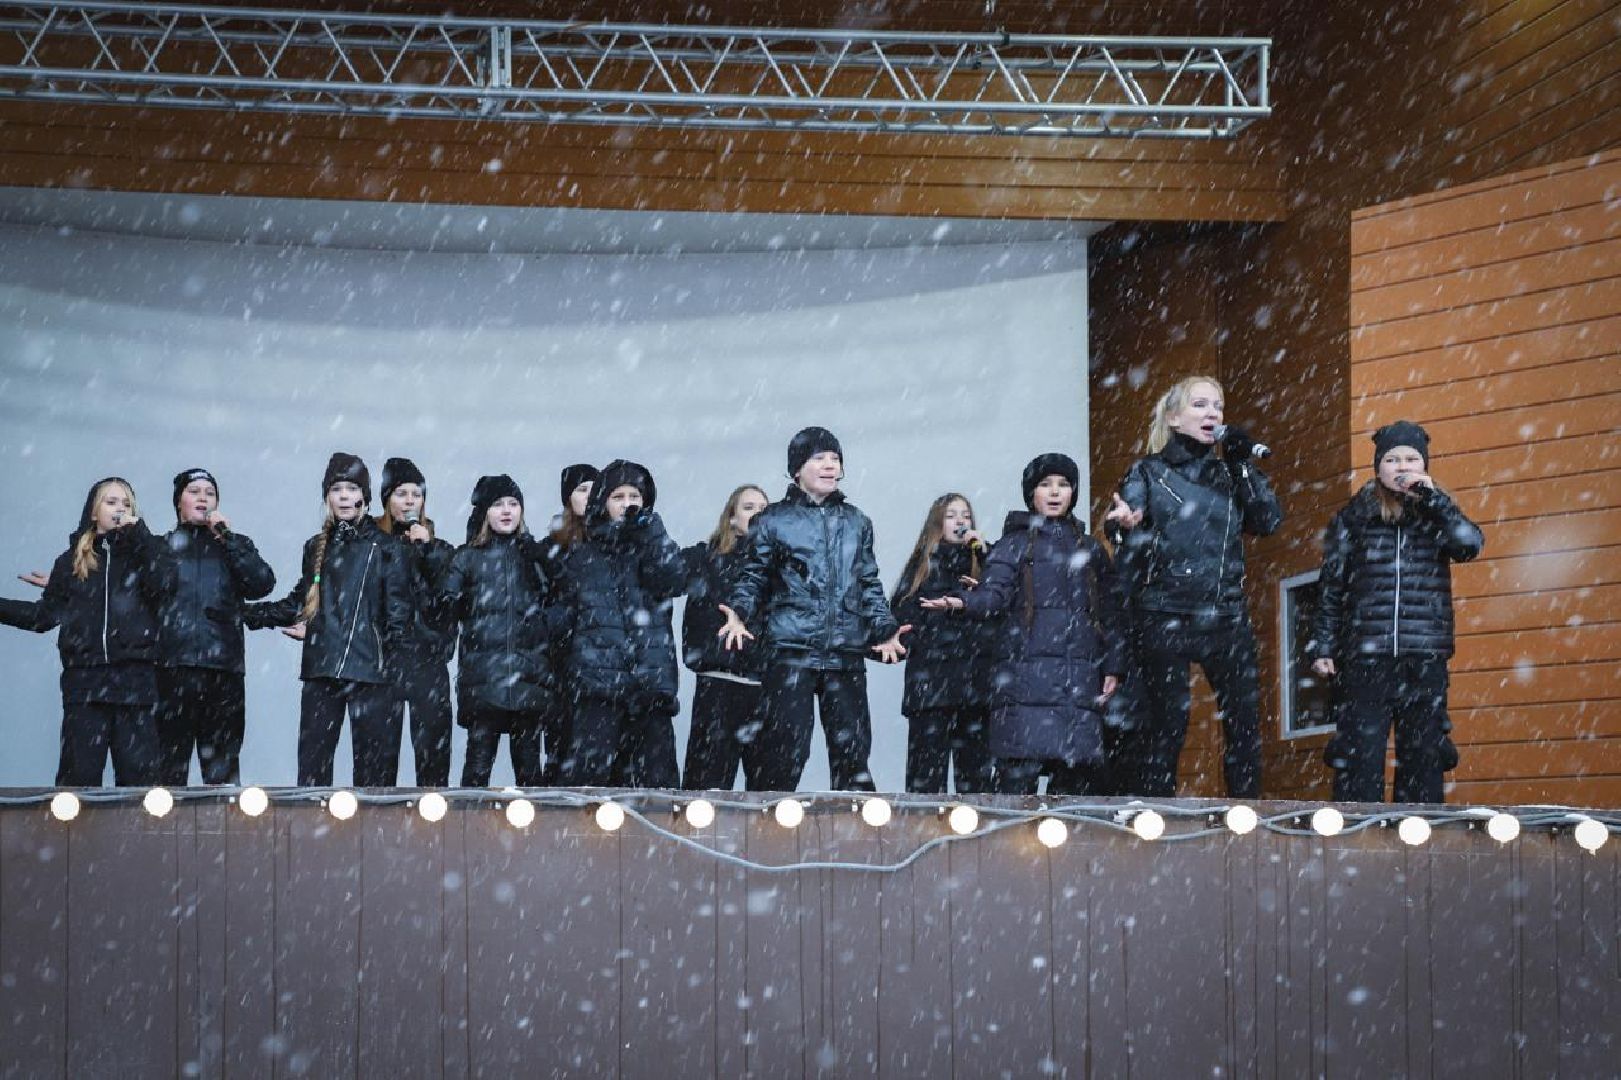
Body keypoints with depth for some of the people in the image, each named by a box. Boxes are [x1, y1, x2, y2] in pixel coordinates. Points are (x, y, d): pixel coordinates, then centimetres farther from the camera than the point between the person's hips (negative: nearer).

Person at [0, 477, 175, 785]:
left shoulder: (144, 553, 10)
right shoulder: (72, 561, 15)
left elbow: (164, 582, -10)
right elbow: (46, 615, 15)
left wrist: (138, 532, -6)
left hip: (135, 677, -1)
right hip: (84, 677, 1)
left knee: (138, 772, -4)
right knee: (80, 773, -2)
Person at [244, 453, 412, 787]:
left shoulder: (385, 549, 4)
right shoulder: (317, 548, 16)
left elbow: (398, 612, -1)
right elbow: (299, 604, 23)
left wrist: (394, 665, -12)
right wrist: (249, 614, 14)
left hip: (370, 673, -4)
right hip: (321, 672, 4)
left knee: (374, 770, -4)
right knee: (312, 764, 0)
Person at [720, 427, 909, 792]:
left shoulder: (856, 522, 17)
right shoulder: (774, 520, 6)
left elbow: (870, 584, 22)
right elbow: (752, 577, 7)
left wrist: (885, 629, 10)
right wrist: (739, 614, -12)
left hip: (847, 653, 4)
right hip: (791, 652, -4)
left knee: (852, 750, 2)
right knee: (784, 752, -9)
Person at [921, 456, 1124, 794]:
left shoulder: (1091, 550, 22)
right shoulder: (1014, 545, 10)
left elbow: (1109, 614, 21)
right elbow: (994, 594, -5)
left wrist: (1112, 668, 12)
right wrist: (963, 602, -27)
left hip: (1082, 677, 4)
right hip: (1027, 673, -4)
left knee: (1079, 771, -3)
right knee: (1021, 766, -14)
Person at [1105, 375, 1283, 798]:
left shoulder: (1227, 474, 15)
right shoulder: (1146, 473, 4)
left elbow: (1268, 520, 2)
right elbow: (1134, 549, -5)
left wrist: (1243, 464, -4)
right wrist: (1127, 528, -28)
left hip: (1227, 618, 4)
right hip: (1165, 617, -4)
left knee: (1245, 723, -1)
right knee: (1167, 724, -5)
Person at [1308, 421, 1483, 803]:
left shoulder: (1437, 514, 11)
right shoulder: (1354, 517, 8)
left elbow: (1470, 544, -9)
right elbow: (1330, 587, 9)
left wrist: (1431, 496, -11)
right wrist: (1322, 647, 3)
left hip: (1425, 660, 1)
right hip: (1365, 657, -1)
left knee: (1424, 758, 1)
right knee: (1361, 759, -6)